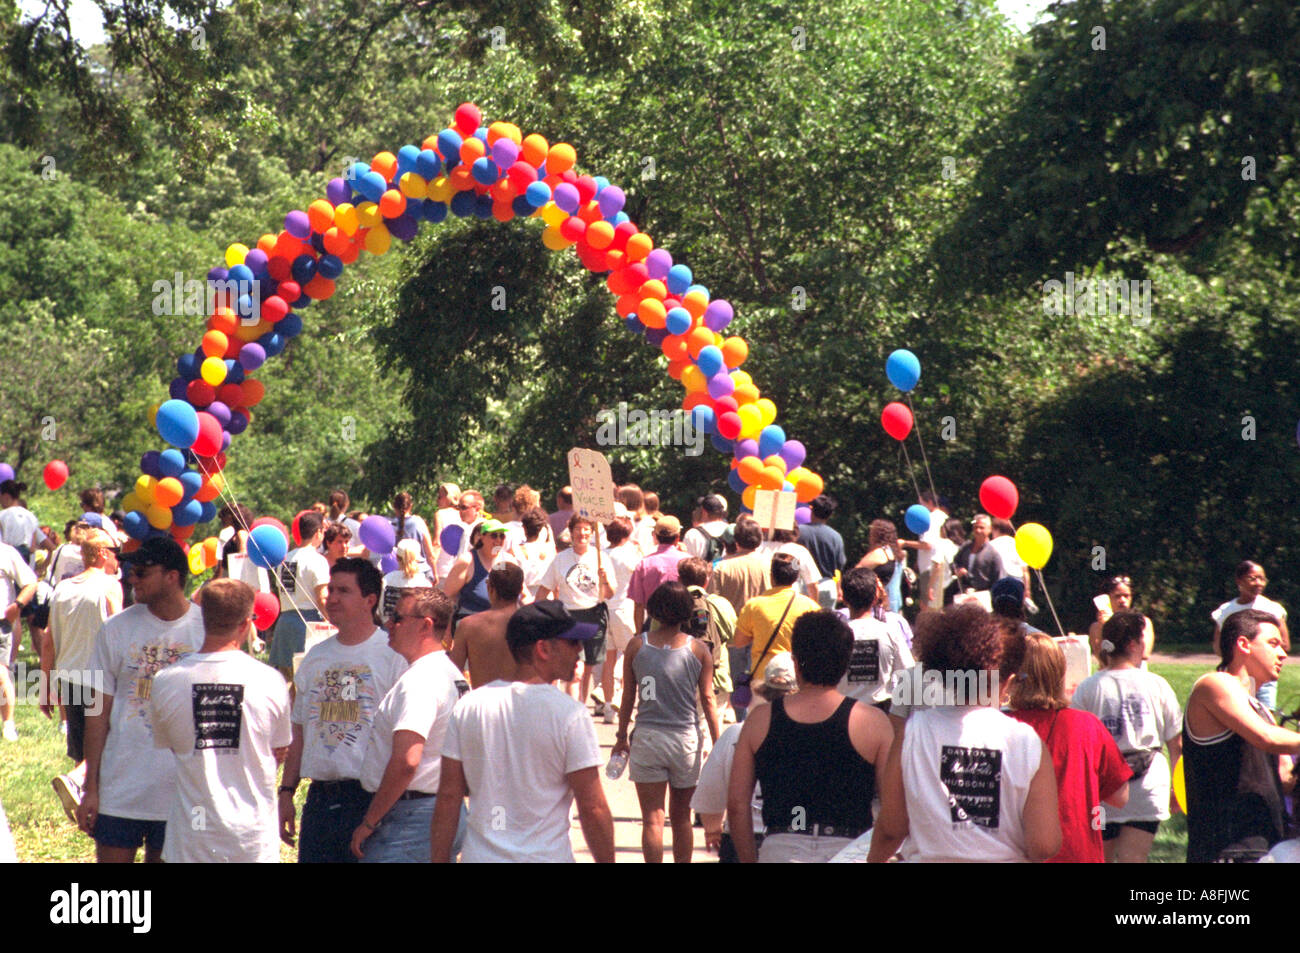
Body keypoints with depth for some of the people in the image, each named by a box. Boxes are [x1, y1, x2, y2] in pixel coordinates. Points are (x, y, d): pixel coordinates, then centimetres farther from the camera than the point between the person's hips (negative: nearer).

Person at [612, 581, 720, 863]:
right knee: (681, 818, 15)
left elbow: (628, 696, 4)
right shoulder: (699, 650, -1)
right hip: (686, 739, 1)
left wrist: (621, 737, 13)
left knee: (652, 818, 0)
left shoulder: (637, 646, -1)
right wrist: (717, 744, 5)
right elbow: (707, 699, -1)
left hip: (647, 738, -1)